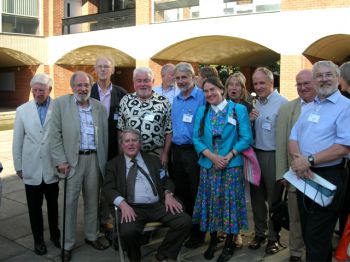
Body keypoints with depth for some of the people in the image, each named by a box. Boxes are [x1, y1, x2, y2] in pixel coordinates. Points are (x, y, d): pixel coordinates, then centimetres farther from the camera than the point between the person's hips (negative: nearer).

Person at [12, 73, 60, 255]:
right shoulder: (22, 110, -1)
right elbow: (17, 141, 3)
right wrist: (18, 166, 4)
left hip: (52, 167, -1)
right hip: (31, 169, 1)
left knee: (53, 204, 16)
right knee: (34, 206, 12)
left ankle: (55, 234, 36)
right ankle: (38, 239, 30)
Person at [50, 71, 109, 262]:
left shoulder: (100, 107, 9)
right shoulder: (60, 103, -1)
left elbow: (104, 136, 11)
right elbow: (55, 135, -4)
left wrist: (104, 161, 7)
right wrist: (60, 161, -10)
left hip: (94, 159, 3)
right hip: (72, 160, -3)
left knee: (92, 200, 14)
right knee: (70, 202, 2)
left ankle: (91, 236, 32)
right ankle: (67, 244, 16)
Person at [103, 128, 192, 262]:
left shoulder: (153, 159, 20)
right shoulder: (114, 164, 12)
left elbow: (166, 180, 19)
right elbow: (108, 188, 1)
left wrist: (168, 194, -4)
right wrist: (123, 204, -17)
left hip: (158, 205, 3)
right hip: (133, 208, -3)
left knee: (185, 221, -19)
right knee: (127, 231, -34)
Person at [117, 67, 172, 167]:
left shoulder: (163, 102, -1)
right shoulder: (125, 101, 5)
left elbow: (169, 131, 0)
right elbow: (120, 129, 7)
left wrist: (165, 153, -4)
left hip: (157, 155, -1)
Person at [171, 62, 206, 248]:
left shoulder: (202, 97, -10)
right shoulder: (175, 100, 13)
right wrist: (169, 151, 16)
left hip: (194, 151, -7)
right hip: (177, 151, 7)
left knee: (196, 193, 3)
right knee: (180, 191, 15)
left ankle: (198, 233, 17)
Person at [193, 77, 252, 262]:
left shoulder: (238, 109, -2)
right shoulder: (202, 111, 7)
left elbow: (246, 138, -6)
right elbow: (196, 138, 1)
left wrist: (229, 156, -17)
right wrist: (211, 156, -14)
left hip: (231, 165, -3)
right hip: (208, 165, 3)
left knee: (229, 203, 3)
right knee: (210, 202, 9)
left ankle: (229, 244, 19)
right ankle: (213, 240, 27)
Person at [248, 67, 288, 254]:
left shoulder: (282, 103, -13)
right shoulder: (255, 104, 9)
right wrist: (249, 120, -7)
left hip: (273, 156, -6)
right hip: (255, 153, 6)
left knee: (273, 198, 7)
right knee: (257, 196, 16)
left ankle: (273, 237, 24)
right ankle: (259, 233, 32)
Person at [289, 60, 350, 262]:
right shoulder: (309, 107, 13)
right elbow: (294, 138, 8)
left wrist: (309, 160, -21)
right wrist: (298, 159, -13)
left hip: (328, 177, -7)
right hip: (304, 176, 7)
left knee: (317, 238, 1)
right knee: (307, 231, 17)